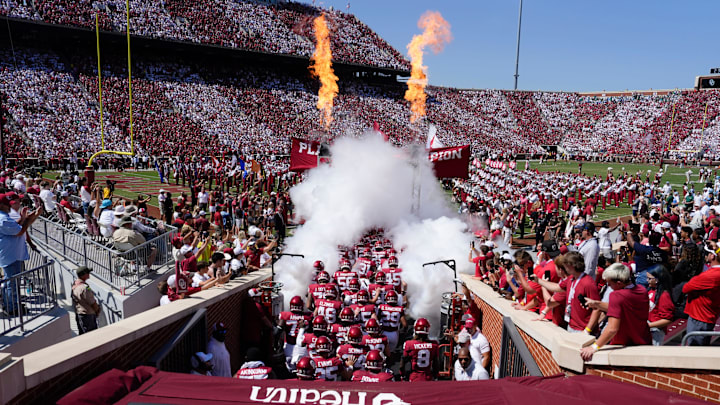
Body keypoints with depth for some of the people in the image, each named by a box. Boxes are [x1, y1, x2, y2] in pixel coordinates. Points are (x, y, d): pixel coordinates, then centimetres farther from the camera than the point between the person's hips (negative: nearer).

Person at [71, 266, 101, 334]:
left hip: (78, 314, 9)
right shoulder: (84, 288, -27)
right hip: (87, 315, -9)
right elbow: (93, 303, -18)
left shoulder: (74, 284, 3)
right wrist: (98, 310, 2)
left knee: (82, 333, 20)